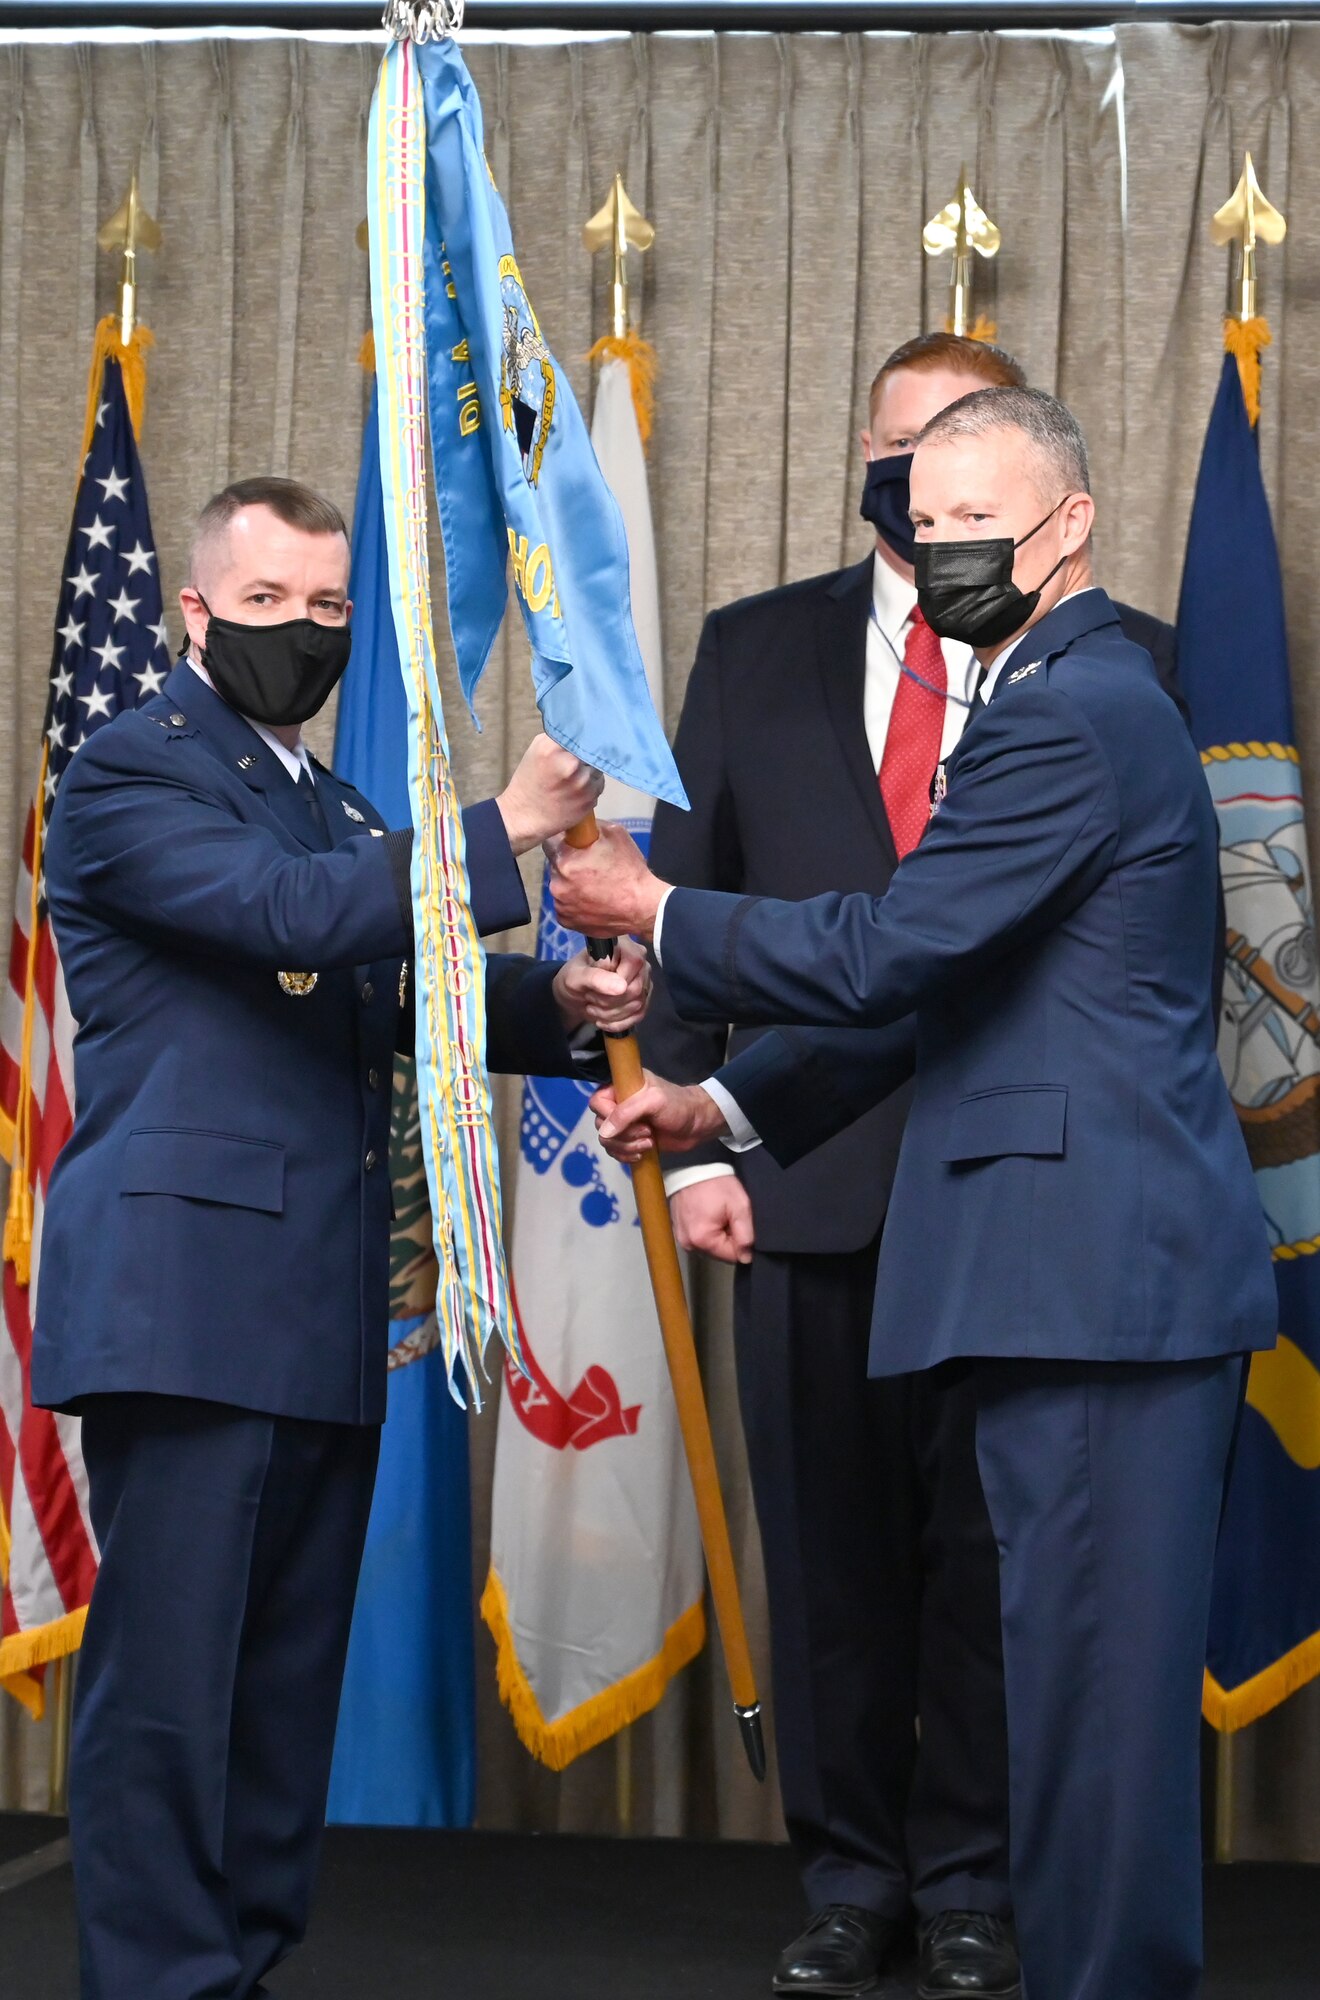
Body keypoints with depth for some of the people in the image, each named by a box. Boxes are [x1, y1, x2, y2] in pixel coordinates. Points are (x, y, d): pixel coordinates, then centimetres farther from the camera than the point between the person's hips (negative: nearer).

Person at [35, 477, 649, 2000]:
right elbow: (284, 911, -19)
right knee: (168, 1664, -8)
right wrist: (499, 834, -21)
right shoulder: (132, 773, -3)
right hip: (185, 1289, -8)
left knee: (291, 1669, 9)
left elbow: (391, 1001, 22)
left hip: (321, 1306, 8)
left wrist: (556, 1003, 4)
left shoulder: (327, 805, 24)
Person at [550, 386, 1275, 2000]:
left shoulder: (1069, 717, -13)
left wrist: (656, 916, -4)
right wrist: (727, 1103, 21)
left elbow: (885, 955, -16)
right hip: (1103, 1268, 11)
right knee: (1089, 1673, 13)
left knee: (1094, 1676, -8)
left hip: (1100, 1277, -11)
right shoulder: (1074, 699, 22)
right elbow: (933, 988, 25)